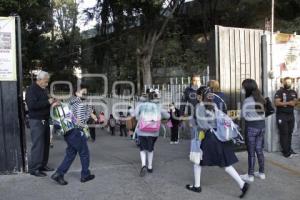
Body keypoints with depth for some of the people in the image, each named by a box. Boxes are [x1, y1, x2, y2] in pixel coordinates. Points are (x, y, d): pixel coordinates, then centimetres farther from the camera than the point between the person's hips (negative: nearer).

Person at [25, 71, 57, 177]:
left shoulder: (43, 89, 15)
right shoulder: (31, 90, -13)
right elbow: (32, 105, -25)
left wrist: (51, 102, 7)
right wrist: (47, 102, -22)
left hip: (45, 120, 9)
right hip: (36, 121, -9)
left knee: (46, 143, 12)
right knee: (38, 145, -7)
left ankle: (43, 165, 22)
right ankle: (34, 168, 1)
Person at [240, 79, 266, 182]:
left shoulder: (247, 100, -16)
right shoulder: (260, 98, 5)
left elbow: (244, 115, -8)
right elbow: (263, 113, 6)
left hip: (251, 127, -7)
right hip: (262, 125, 7)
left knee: (251, 152, 2)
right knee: (259, 150, 16)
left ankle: (250, 175, 11)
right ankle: (262, 173, 25)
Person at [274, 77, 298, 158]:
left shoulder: (294, 92, 14)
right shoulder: (279, 92, -3)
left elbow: (294, 103, 4)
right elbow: (277, 103, -15)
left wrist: (285, 103, -12)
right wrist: (289, 103, -11)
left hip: (291, 115, 5)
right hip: (281, 115, -5)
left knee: (290, 133, 8)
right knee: (284, 134, -5)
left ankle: (289, 149, 16)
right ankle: (286, 152, -3)